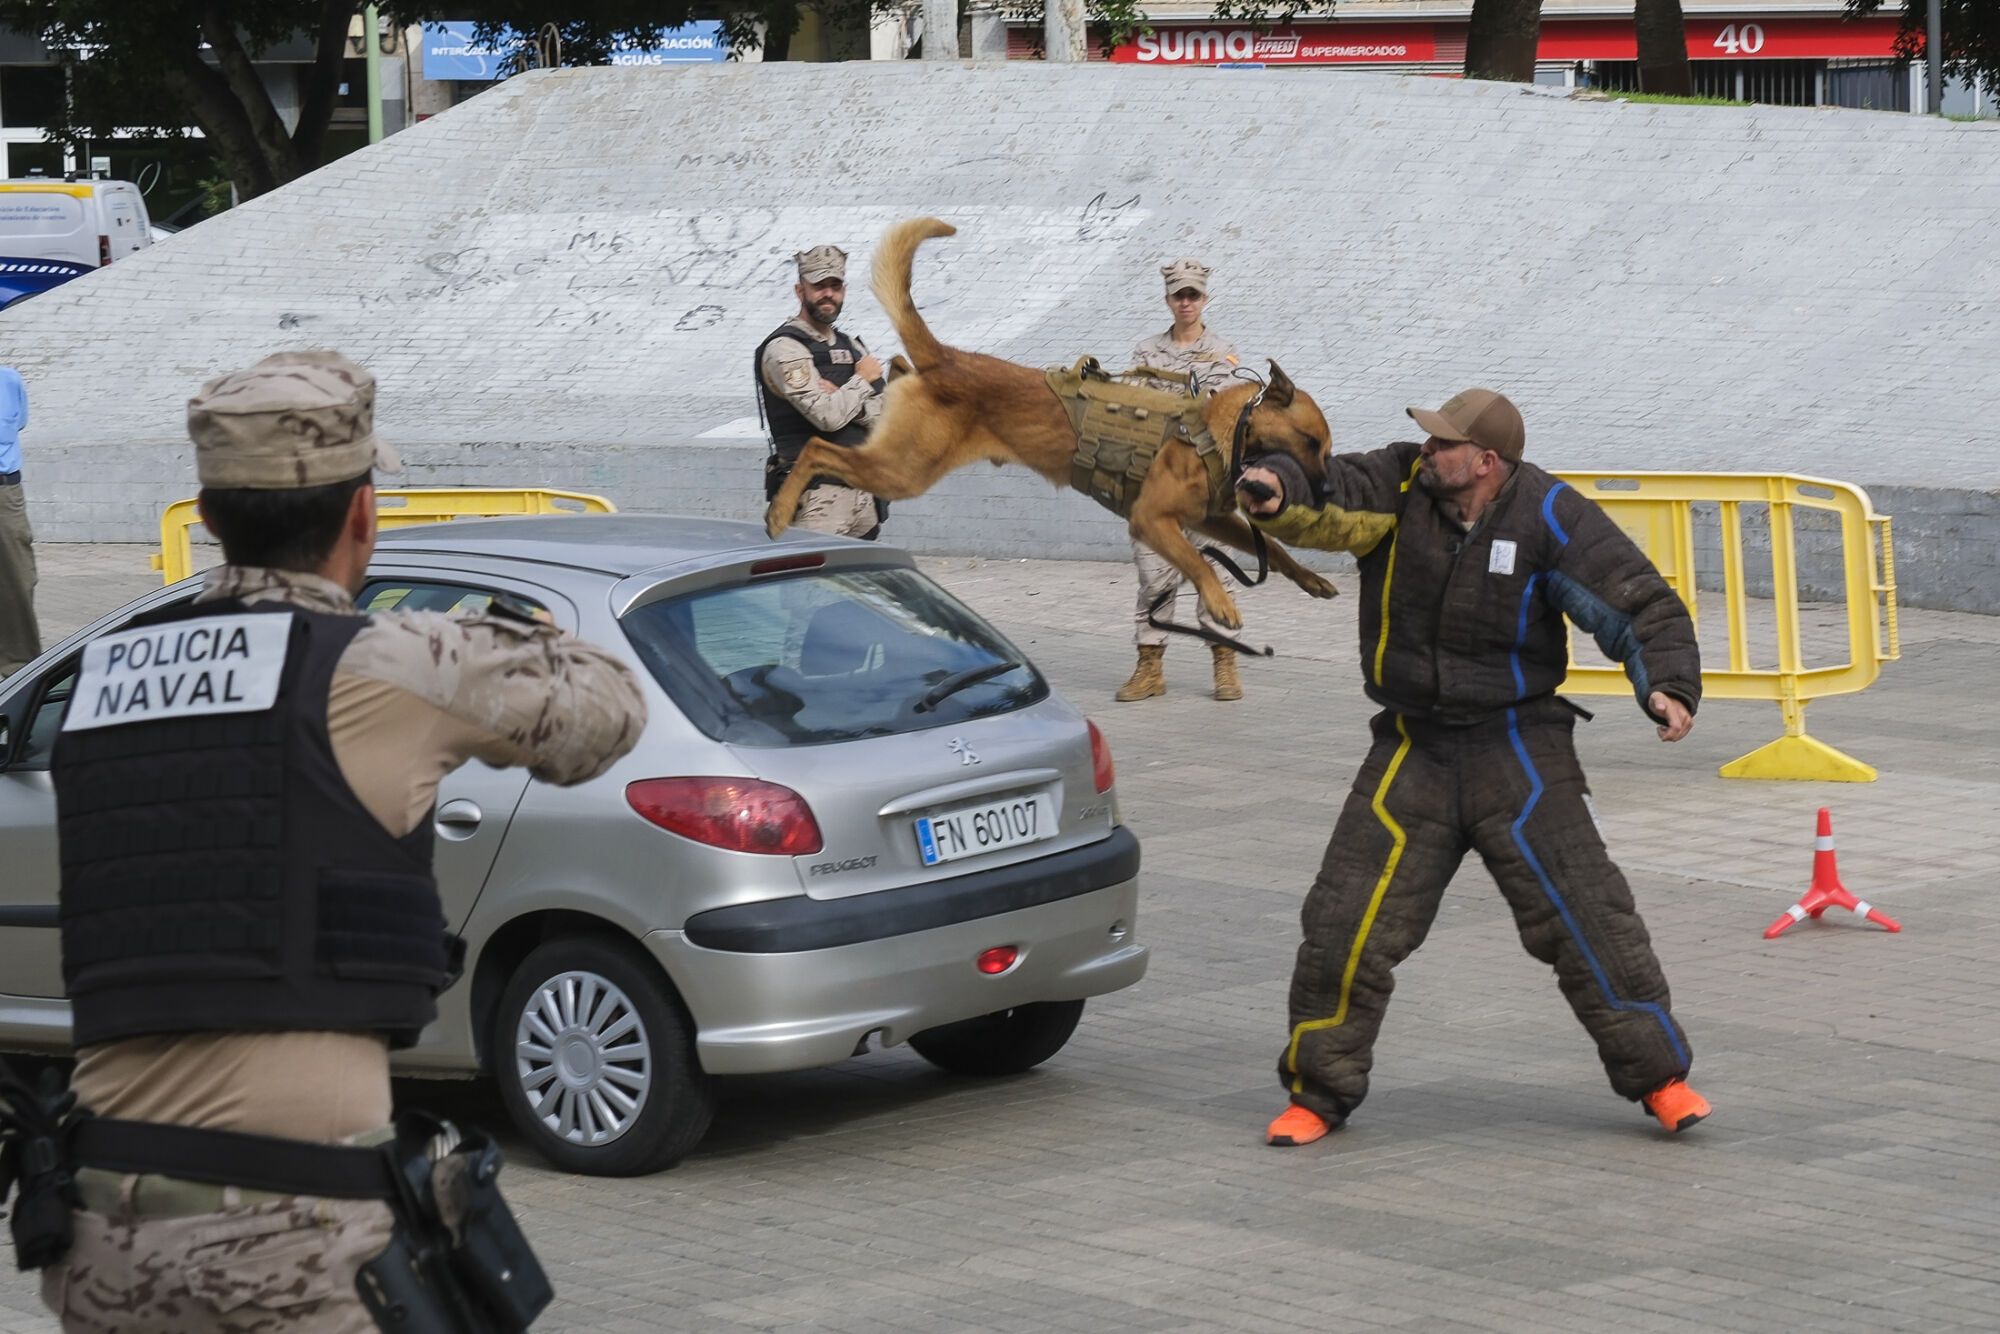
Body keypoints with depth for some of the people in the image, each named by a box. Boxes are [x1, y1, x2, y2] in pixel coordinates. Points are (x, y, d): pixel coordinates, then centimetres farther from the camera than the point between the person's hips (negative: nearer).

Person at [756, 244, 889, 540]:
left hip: (862, 491, 7)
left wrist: (841, 399, -10)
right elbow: (828, 416, -18)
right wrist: (863, 381, -1)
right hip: (817, 496, -7)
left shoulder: (851, 346, 17)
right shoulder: (785, 349, -6)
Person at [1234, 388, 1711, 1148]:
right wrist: (1277, 497, -42)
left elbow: (1637, 600, -12)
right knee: (1345, 928, 0)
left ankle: (1659, 1076, 13)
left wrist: (1667, 684, -27)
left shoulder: (1548, 516, -12)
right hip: (1412, 752, 2)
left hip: (1518, 750, -2)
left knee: (1584, 918, -3)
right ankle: (1319, 1091, 16)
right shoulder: (1398, 485, -5)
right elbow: (1326, 504, -19)